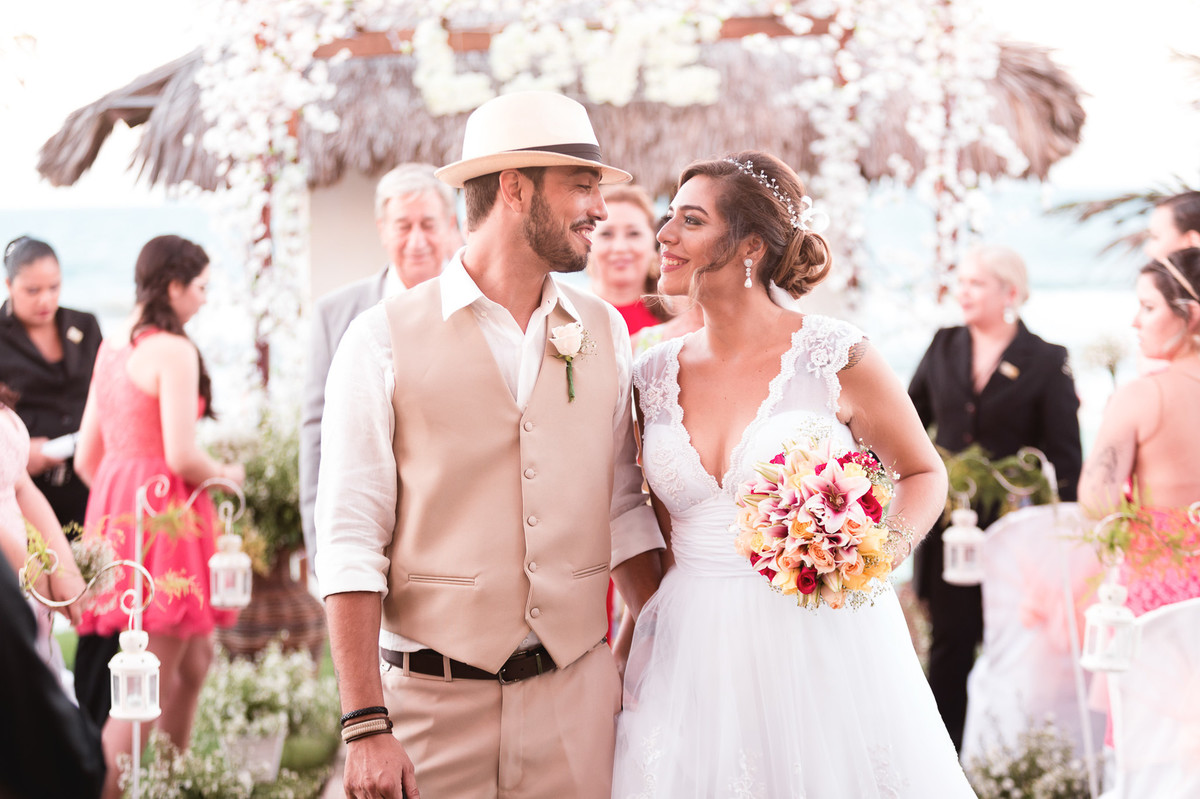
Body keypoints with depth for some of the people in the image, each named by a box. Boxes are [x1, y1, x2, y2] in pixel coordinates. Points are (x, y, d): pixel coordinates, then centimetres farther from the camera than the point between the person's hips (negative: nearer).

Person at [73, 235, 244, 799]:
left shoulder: (111, 351, 13)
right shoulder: (173, 351, -12)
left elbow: (87, 459, 14)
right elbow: (181, 456, -19)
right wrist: (225, 475, 0)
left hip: (118, 512, 9)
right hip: (163, 516, -9)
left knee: (196, 657, 19)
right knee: (151, 683, -4)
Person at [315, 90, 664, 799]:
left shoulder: (605, 333, 8)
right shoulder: (385, 339, -5)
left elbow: (624, 509, 13)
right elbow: (350, 541, -8)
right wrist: (365, 728, -14)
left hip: (578, 693, 4)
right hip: (433, 700, -3)